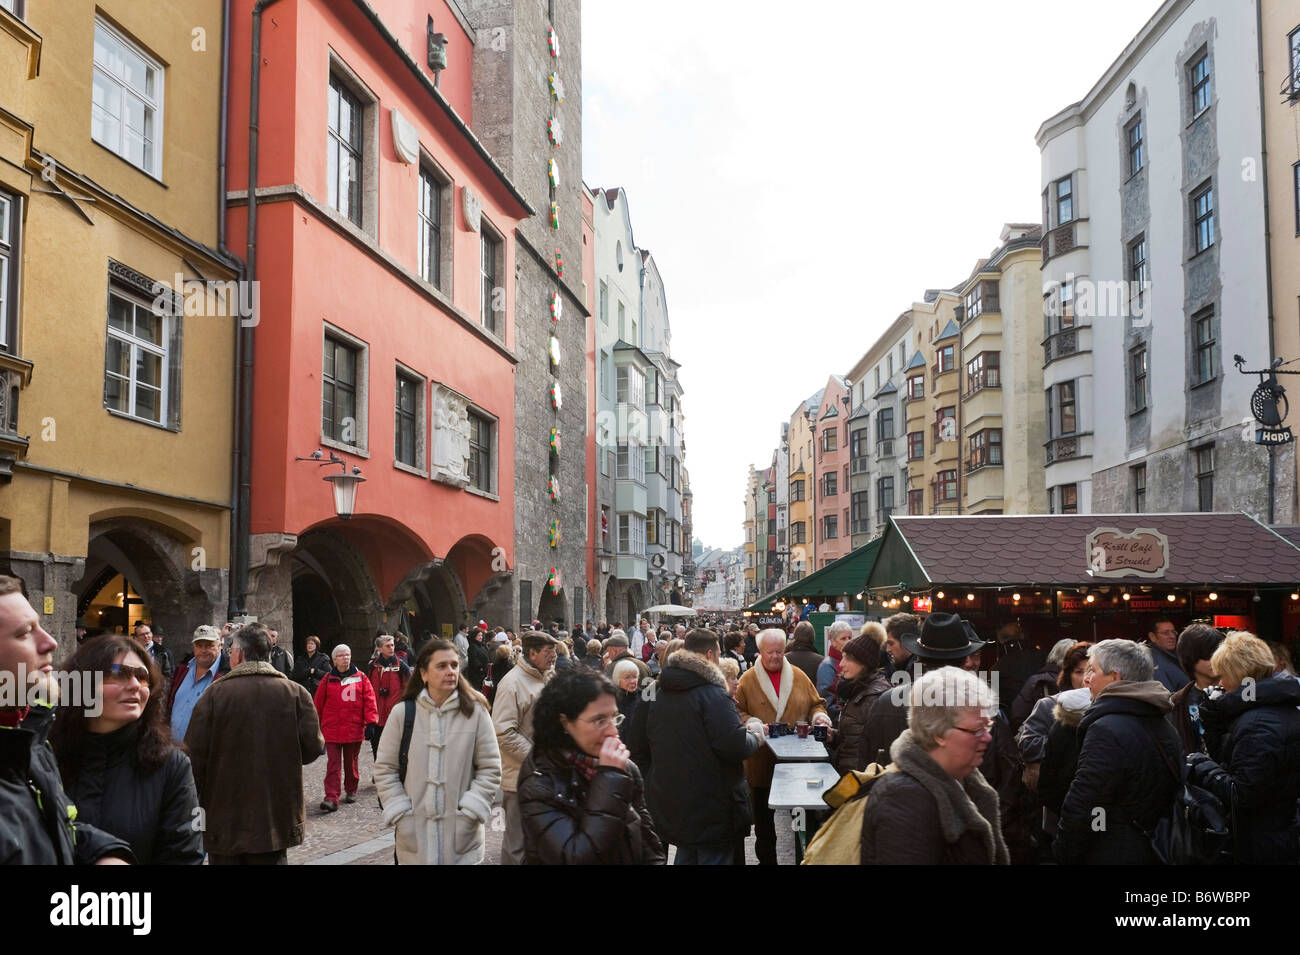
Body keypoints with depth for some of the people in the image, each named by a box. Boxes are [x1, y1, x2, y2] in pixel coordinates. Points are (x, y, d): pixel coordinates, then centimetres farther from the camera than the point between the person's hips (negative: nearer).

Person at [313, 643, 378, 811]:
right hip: (332, 729, 0)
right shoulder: (328, 679, 4)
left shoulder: (360, 678, 3)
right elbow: (318, 703, 10)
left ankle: (351, 791, 31)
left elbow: (369, 700, 1)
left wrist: (370, 722, -6)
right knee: (333, 764, -6)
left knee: (351, 762, 13)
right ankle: (331, 799, -9)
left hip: (354, 729, 0)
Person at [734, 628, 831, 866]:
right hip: (761, 762, -1)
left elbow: (816, 704, 13)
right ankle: (766, 857, 23)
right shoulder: (747, 680, 0)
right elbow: (738, 713, -2)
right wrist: (753, 724, -19)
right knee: (763, 817, 10)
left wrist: (819, 716, -7)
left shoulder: (799, 676, 7)